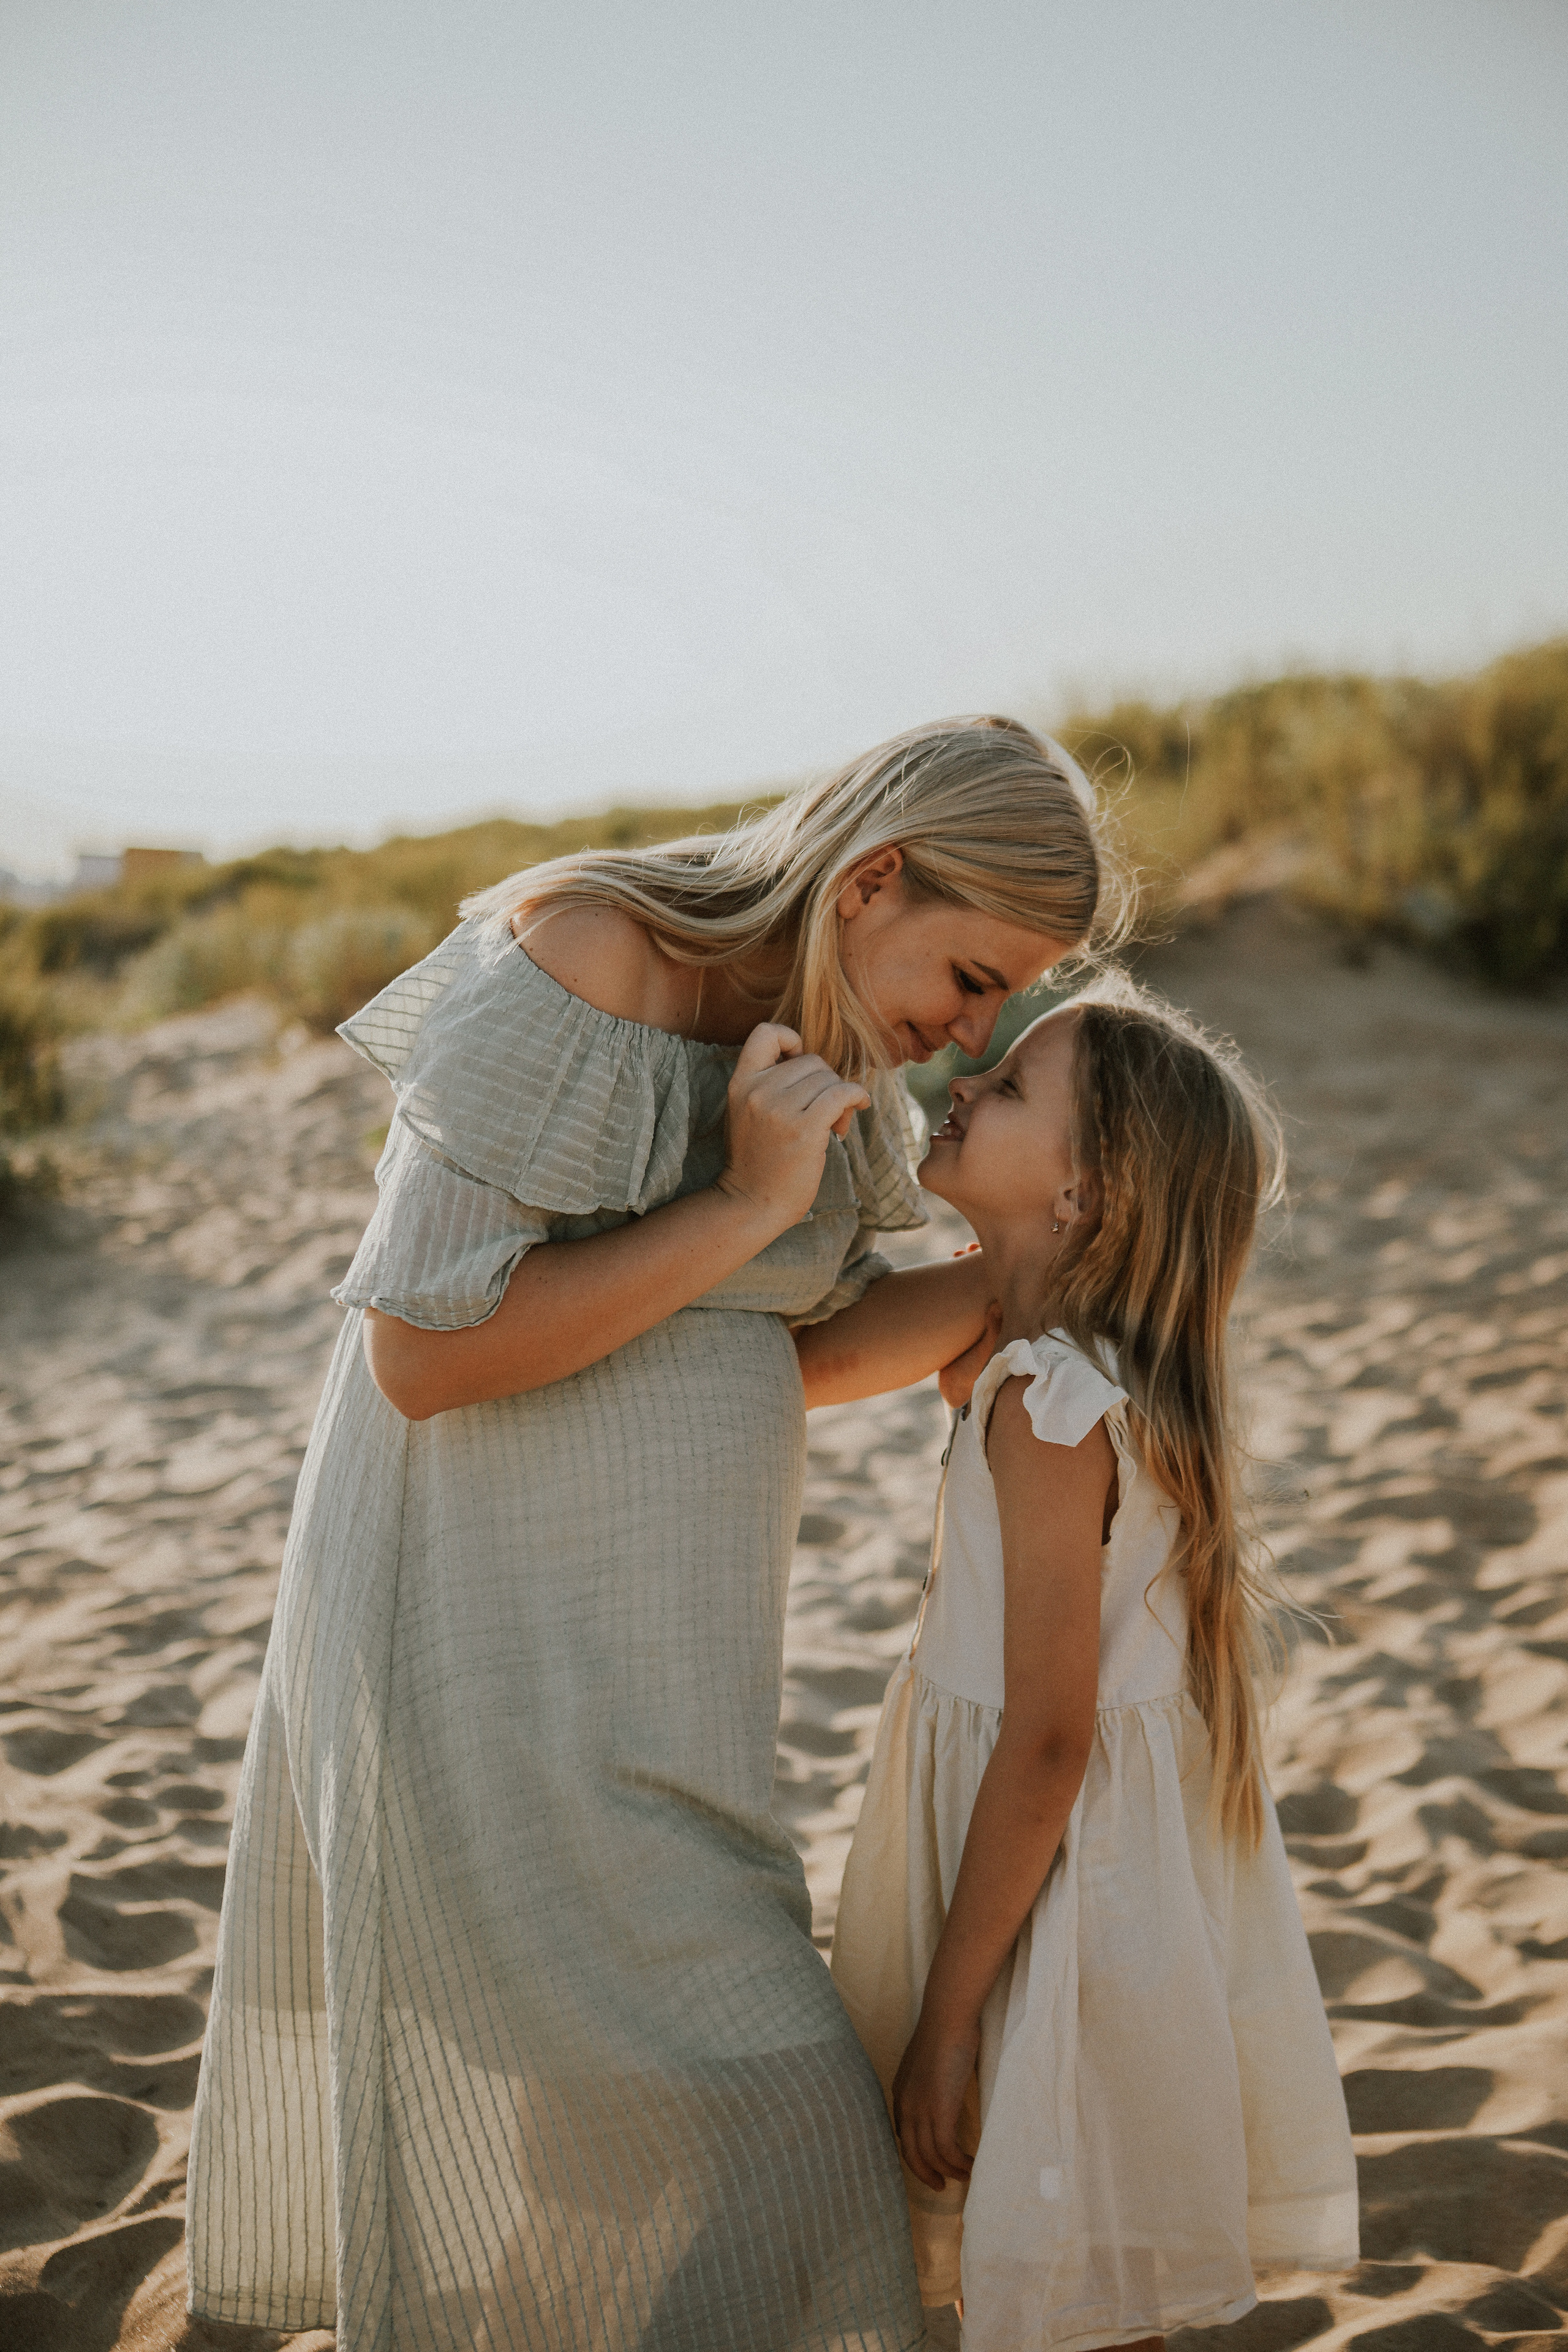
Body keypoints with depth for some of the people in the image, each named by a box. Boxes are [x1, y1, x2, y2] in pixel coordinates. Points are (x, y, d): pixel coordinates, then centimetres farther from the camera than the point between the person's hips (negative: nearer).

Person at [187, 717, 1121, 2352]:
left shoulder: (812, 1034, 6)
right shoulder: (579, 961, -21)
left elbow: (803, 1355, 11)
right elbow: (420, 1350, -24)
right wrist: (746, 1208, -22)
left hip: (621, 1646, 9)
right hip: (494, 1651, -9)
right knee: (712, 2158, -3)